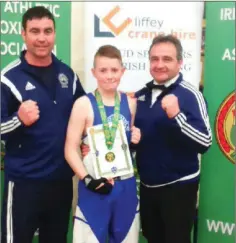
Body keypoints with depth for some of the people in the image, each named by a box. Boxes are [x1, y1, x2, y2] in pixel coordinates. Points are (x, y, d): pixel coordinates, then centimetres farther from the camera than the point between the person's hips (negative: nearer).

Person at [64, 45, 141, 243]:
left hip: (126, 186, 4)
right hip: (96, 186, -4)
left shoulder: (130, 102, 4)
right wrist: (87, 180, -19)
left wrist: (137, 140, -4)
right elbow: (71, 149, -10)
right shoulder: (84, 104, -9)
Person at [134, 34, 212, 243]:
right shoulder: (141, 95, 4)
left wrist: (176, 115, -34)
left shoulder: (190, 95, -14)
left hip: (178, 186, -6)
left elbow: (205, 143, -23)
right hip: (147, 185, 6)